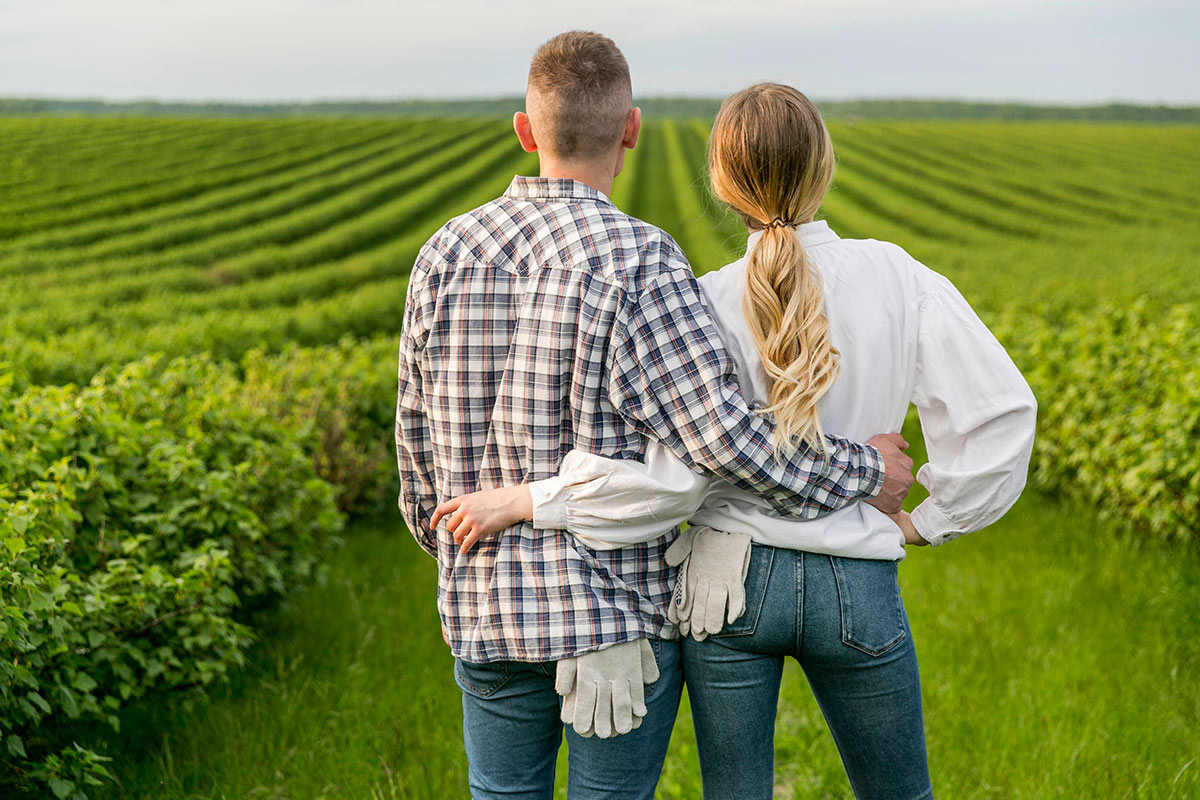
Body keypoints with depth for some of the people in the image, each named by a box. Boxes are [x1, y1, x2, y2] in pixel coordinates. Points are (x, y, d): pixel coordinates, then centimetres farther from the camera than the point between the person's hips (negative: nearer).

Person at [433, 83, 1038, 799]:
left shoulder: (708, 305, -13)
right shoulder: (898, 280, -7)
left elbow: (673, 479, -20)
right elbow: (1002, 407, -9)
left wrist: (518, 502, -13)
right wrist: (929, 523, 2)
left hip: (731, 583, -1)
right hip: (859, 586, 1)